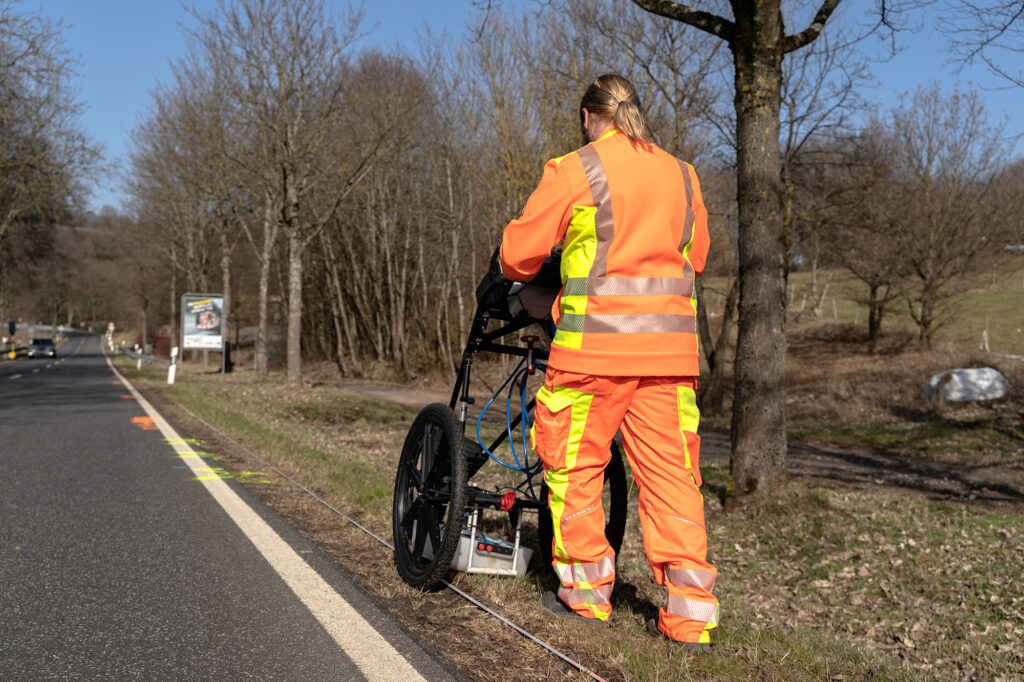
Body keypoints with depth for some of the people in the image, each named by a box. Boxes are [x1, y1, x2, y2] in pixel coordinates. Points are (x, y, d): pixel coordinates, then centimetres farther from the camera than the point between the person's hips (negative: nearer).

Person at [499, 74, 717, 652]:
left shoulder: (574, 171, -2)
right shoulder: (682, 174, 13)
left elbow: (519, 254, 0)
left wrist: (521, 274, 22)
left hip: (595, 343, -4)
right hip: (670, 348, 5)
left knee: (575, 466, 11)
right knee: (672, 473, 6)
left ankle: (586, 594, 20)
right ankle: (691, 613, 6)